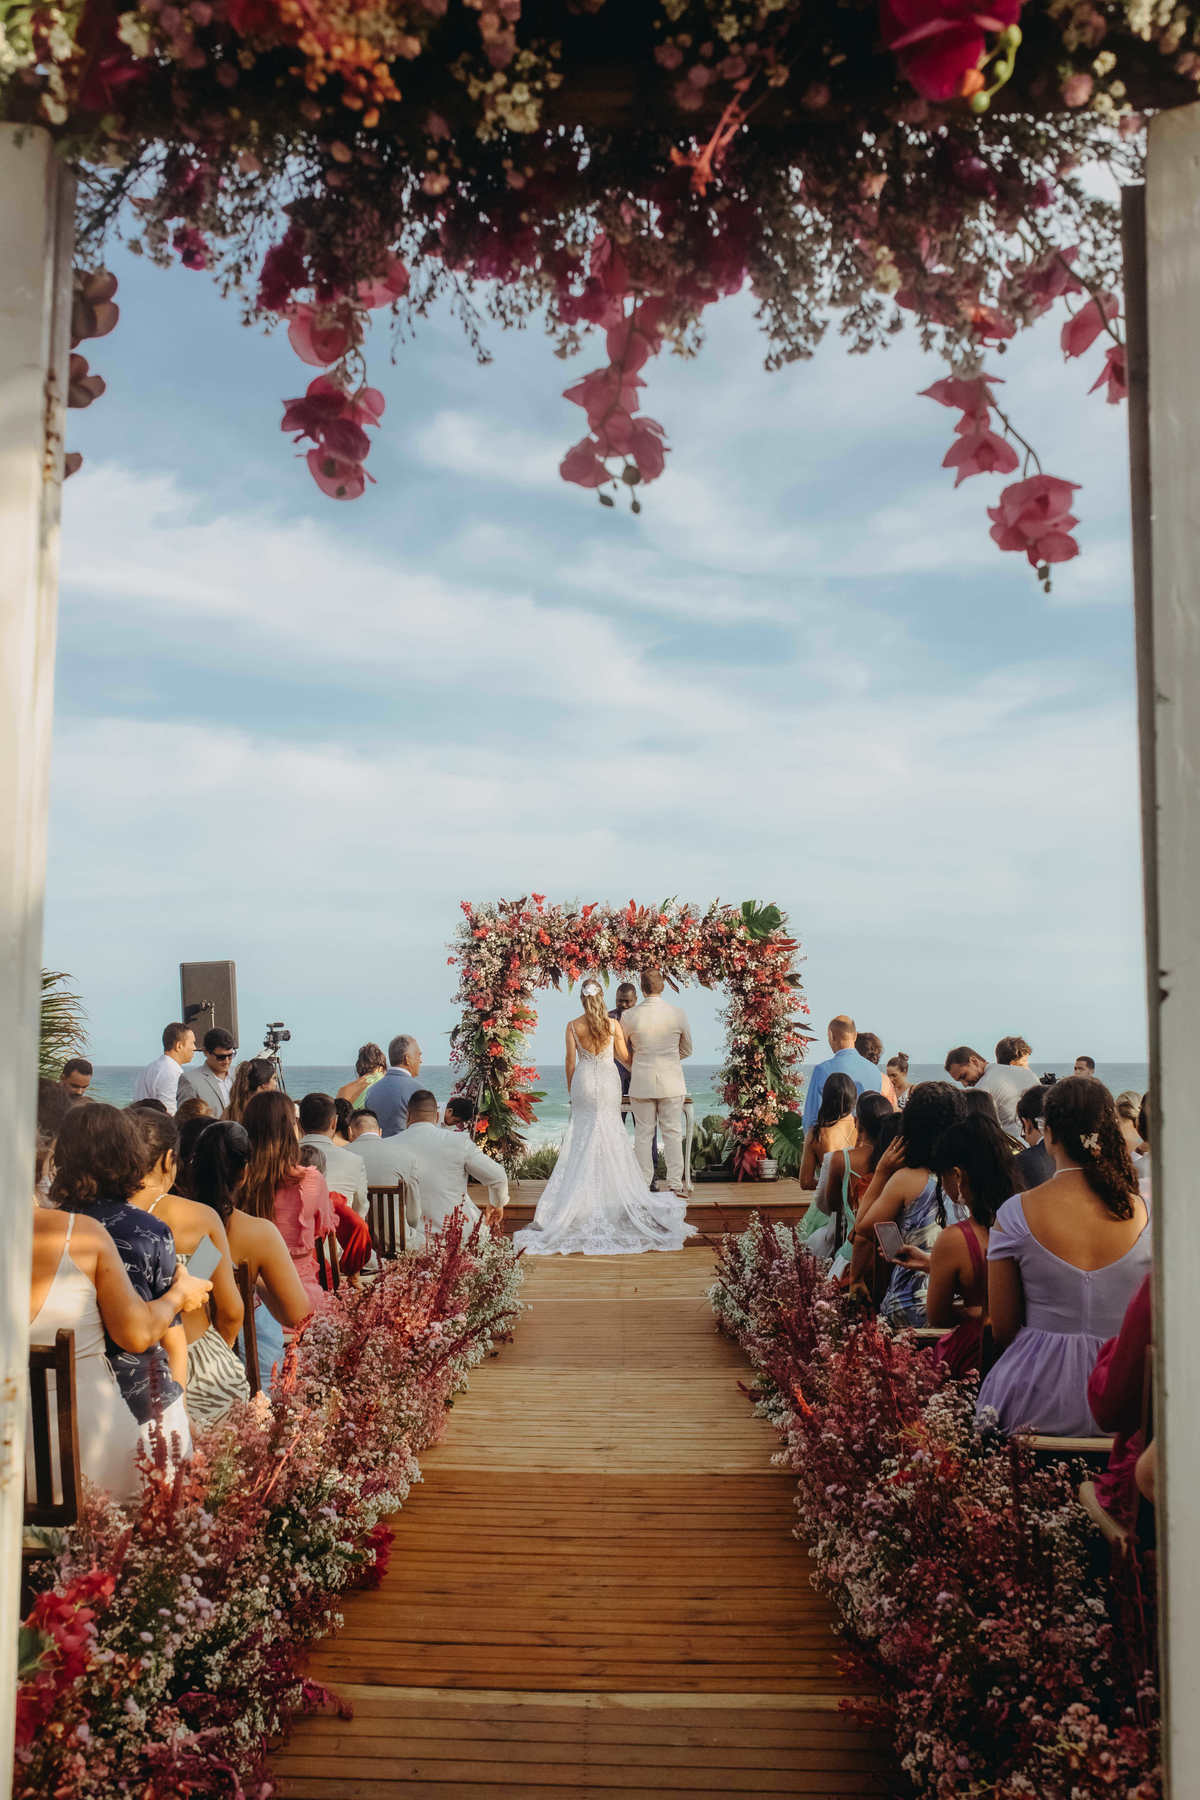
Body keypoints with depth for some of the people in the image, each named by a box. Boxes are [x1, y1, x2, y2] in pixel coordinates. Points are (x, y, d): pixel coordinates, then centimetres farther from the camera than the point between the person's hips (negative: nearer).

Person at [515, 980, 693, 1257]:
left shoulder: (573, 1026, -6)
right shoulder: (614, 1024, -7)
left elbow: (570, 1063, -2)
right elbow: (625, 1057, 0)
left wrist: (570, 1090, 12)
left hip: (583, 1081, 0)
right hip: (608, 1081, 0)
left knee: (582, 1134, 10)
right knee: (611, 1134, 9)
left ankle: (585, 1192, 8)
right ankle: (613, 1188, 9)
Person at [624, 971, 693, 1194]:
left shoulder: (630, 1017, -6)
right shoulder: (678, 1013, -5)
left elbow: (619, 1051, 8)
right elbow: (687, 1050, 8)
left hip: (641, 1083, 0)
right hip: (671, 1082, 0)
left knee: (643, 1134, 7)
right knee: (672, 1133, 7)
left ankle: (643, 1186, 10)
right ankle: (675, 1186, 8)